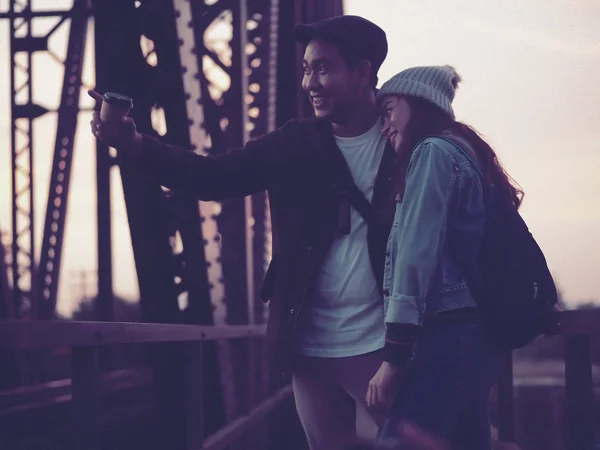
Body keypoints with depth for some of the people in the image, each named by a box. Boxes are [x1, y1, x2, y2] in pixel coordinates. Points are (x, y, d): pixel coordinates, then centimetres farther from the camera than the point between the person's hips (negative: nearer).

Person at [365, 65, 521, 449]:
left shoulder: (433, 151, -5)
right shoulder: (460, 151, 22)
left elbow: (418, 253, -14)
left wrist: (395, 353, -15)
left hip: (451, 334, -10)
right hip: (474, 329, 10)